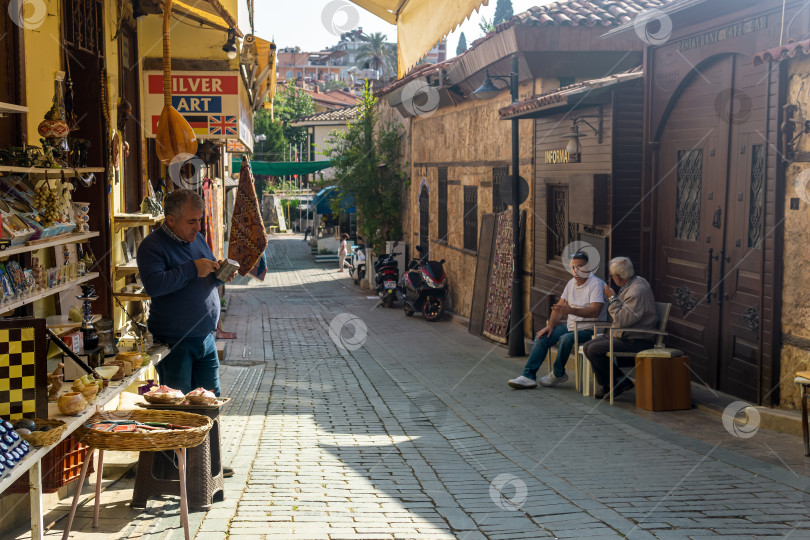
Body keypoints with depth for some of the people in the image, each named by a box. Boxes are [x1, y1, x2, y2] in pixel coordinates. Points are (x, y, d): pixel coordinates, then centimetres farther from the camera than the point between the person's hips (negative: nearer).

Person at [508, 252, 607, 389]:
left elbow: (594, 311, -26)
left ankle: (558, 374, -11)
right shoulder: (572, 283, 12)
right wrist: (550, 325, 0)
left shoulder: (596, 284, -13)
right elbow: (560, 306, 15)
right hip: (571, 326, 8)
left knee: (565, 339, -33)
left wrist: (571, 310, -38)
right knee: (542, 337, -4)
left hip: (589, 330, -8)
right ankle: (528, 376, -7)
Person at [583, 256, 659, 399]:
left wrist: (612, 298, -18)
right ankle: (604, 385, 8)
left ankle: (619, 381, -4)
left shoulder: (637, 291, -23)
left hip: (636, 342, -11)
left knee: (594, 350, -20)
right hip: (624, 335, 11)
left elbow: (622, 320, -26)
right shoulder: (634, 282, 10)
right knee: (588, 346, 3)